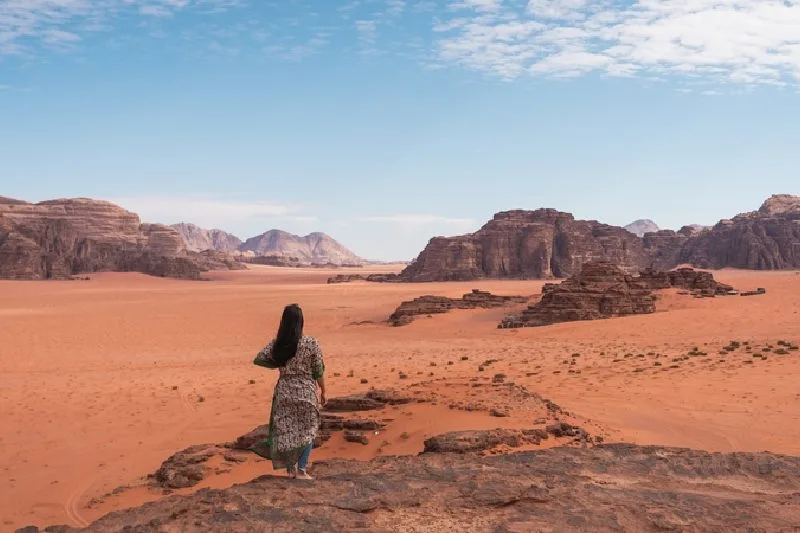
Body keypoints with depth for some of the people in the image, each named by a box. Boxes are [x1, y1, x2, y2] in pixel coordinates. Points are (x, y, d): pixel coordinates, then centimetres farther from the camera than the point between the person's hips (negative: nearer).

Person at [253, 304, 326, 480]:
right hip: (306, 392, -3)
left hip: (283, 391, 3)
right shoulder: (311, 343, -12)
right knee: (306, 430, 10)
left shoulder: (276, 343, -4)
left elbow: (258, 360, 3)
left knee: (285, 430, 14)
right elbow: (318, 371, -7)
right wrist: (323, 391, 6)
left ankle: (290, 467, 21)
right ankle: (301, 470, 6)